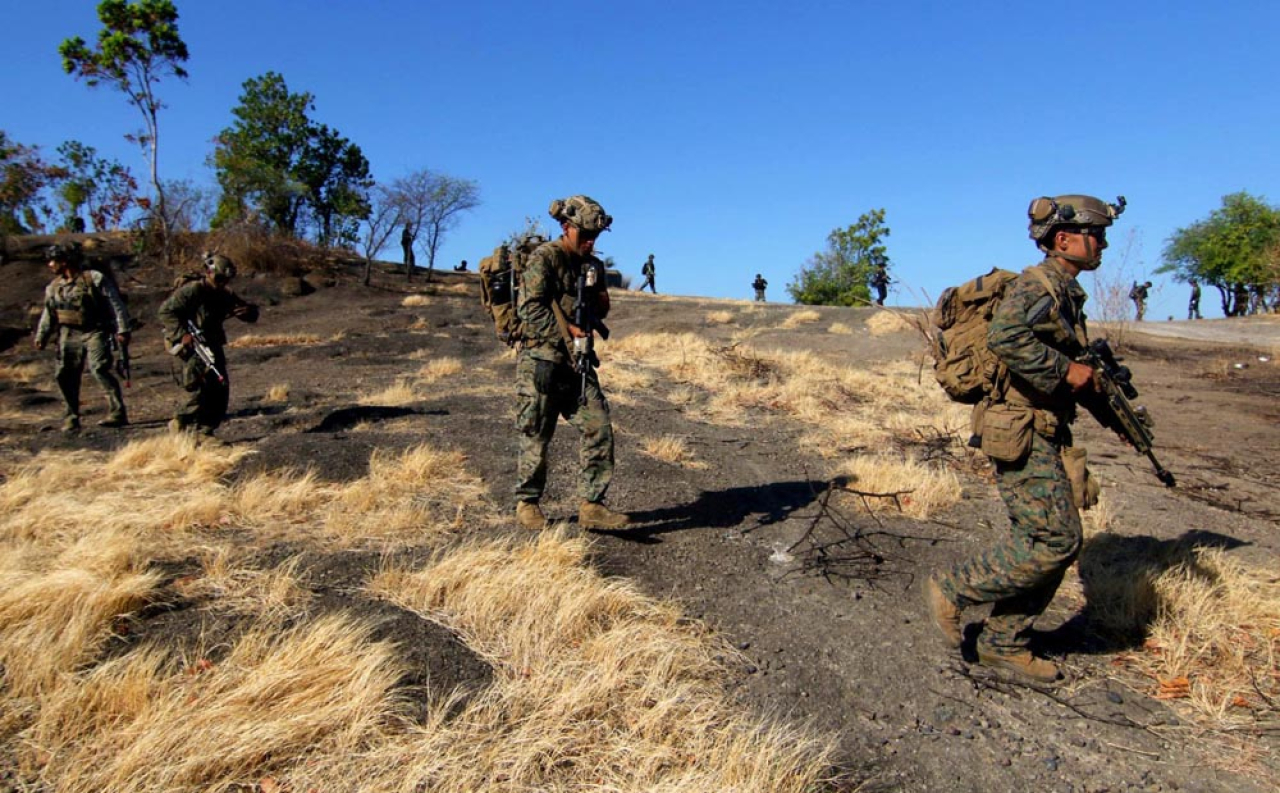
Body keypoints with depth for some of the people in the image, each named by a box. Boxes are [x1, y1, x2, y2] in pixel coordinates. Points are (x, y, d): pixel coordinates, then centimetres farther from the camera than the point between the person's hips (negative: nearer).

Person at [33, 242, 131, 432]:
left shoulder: (95, 279, -5)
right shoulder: (53, 287, 13)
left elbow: (116, 304, -7)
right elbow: (48, 314, 21)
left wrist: (122, 330, -12)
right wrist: (41, 336, 14)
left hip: (94, 333, -6)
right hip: (69, 335, 6)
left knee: (99, 370, -19)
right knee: (65, 375, 3)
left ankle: (117, 413, -18)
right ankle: (70, 419, 13)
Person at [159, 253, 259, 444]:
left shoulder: (225, 295, 9)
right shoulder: (192, 291, -10)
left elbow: (252, 314, 13)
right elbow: (166, 311, -14)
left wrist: (248, 310, -13)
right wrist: (181, 334, -24)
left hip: (212, 345, 7)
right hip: (191, 345, -7)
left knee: (221, 388, 1)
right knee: (201, 387, -19)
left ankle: (204, 431, 10)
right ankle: (180, 424, 0)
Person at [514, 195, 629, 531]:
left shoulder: (593, 265, 14)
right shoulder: (544, 258, -6)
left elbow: (601, 311, 20)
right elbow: (530, 308, -15)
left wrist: (594, 288, 0)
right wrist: (566, 330, -20)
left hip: (578, 360, 6)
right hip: (541, 360, -6)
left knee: (599, 428, -4)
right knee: (536, 437, 2)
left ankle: (592, 505, 2)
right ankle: (527, 503, 19)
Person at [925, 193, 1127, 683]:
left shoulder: (1065, 294, 18)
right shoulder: (1037, 286, -13)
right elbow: (1004, 337, -33)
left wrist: (1097, 383, 11)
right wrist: (1065, 371, -23)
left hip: (1043, 436, 10)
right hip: (1021, 436, -10)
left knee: (1048, 542, 11)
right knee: (1055, 540, -9)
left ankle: (1004, 643, 21)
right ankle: (952, 590, 5)